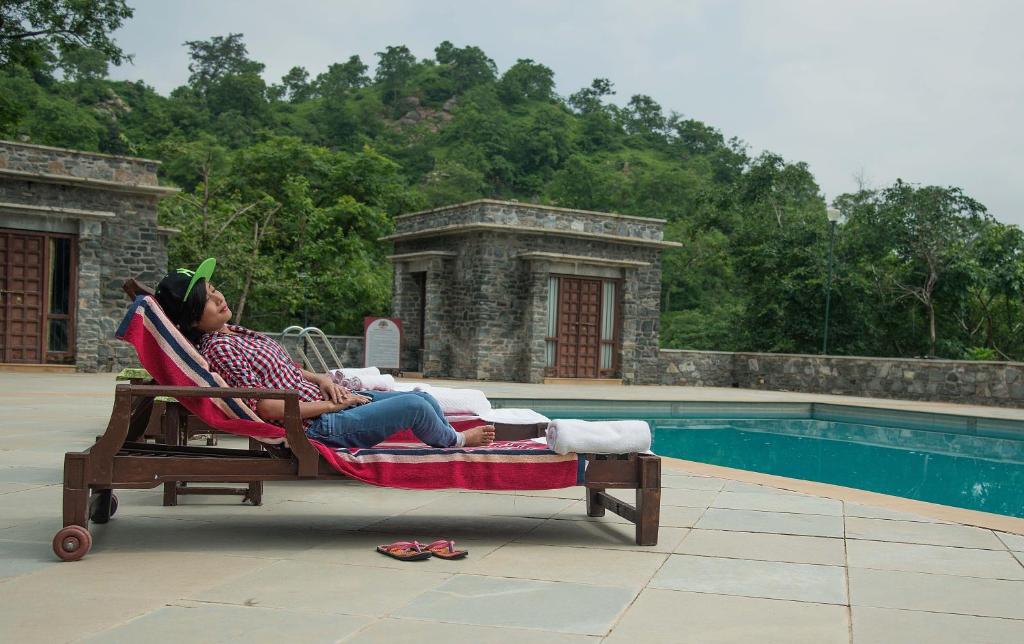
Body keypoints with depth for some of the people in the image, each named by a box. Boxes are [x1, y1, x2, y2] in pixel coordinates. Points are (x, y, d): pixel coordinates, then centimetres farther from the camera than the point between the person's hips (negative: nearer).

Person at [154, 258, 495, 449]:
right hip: (321, 426, -10)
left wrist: (322, 380, 2)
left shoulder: (231, 332, 12)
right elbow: (268, 407, -21)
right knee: (415, 405, -16)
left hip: (321, 400, 10)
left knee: (425, 398, 6)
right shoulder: (218, 348, -17)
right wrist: (334, 404, -14)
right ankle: (455, 442, 16)